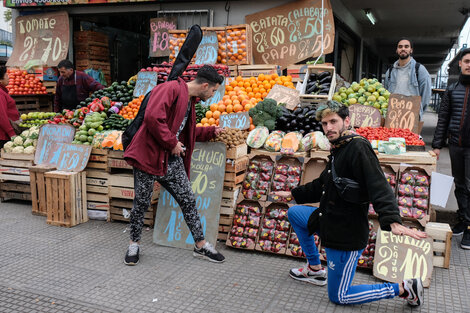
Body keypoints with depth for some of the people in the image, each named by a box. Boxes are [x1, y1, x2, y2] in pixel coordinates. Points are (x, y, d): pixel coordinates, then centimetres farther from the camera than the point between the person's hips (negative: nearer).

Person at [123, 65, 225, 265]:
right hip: (150, 156, -8)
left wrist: (211, 132, 23)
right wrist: (172, 143, -19)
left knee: (188, 201, 8)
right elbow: (152, 117, -27)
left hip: (173, 161, 8)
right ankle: (134, 244, 27)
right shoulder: (171, 89, -14)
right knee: (141, 203, 7)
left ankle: (201, 246, 18)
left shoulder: (189, 100, 17)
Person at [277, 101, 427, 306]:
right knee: (294, 213, 23)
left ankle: (403, 289, 9)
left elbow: (378, 186, -32)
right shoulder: (338, 150, 11)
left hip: (347, 233, -9)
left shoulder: (357, 147, -19)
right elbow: (322, 185, 26)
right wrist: (293, 194, 32)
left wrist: (393, 221, -47)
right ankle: (315, 268, 29)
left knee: (338, 296, 1)